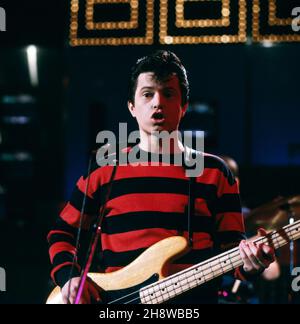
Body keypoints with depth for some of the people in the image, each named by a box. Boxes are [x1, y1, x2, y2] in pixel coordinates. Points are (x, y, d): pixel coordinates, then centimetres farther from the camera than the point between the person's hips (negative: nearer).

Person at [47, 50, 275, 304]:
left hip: (194, 295, 1)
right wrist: (69, 278, 2)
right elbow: (62, 233, 19)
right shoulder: (103, 169, 11)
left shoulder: (214, 172, 10)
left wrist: (249, 264, -12)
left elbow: (231, 249, 9)